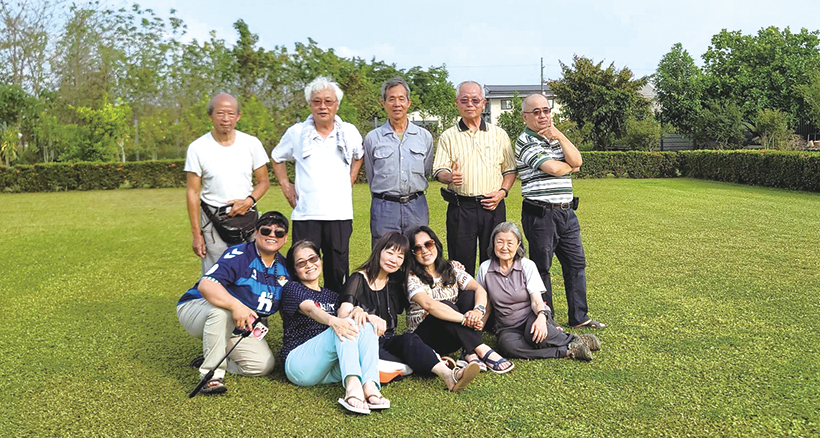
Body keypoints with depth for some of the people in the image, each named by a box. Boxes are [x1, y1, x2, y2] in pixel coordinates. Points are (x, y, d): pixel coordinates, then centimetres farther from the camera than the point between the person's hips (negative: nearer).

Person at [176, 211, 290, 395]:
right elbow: (206, 285, -35)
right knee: (222, 310, -41)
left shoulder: (283, 267, 1)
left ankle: (210, 359, 7)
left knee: (264, 365, -14)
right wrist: (235, 305, -50)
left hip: (237, 328, 6)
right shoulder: (239, 255, -21)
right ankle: (211, 374, -28)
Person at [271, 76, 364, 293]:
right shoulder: (296, 132, 4)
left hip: (340, 212, 1)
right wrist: (285, 186, 9)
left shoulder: (349, 132, 6)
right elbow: (276, 158, 19)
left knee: (338, 269, 6)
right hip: (305, 212, -1)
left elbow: (359, 156, 26)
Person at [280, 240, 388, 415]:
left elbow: (343, 313, 2)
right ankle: (353, 385, -52)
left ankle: (370, 386, -43)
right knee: (345, 329, -28)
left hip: (329, 369, 5)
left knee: (367, 327, -20)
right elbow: (310, 309, -18)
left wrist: (357, 312, -24)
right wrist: (334, 321, -41)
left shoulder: (331, 296, 24)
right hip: (298, 363, -5)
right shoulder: (292, 289, 5)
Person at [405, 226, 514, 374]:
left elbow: (480, 289, -10)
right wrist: (465, 319, -37)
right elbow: (428, 304, -29)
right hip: (424, 336, -5)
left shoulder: (451, 269, 5)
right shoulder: (411, 277, -11)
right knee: (445, 305, -31)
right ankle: (480, 349, -34)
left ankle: (470, 352, -27)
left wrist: (478, 310, -33)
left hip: (456, 334, 5)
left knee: (469, 295, -19)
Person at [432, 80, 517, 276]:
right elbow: (439, 171, 0)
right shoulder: (448, 137, 8)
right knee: (462, 264, 1)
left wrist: (502, 191, -3)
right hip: (460, 207, -1)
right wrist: (449, 176, -23)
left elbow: (510, 170, 15)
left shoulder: (499, 134, 12)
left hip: (493, 207, 1)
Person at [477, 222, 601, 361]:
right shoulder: (485, 269, 0)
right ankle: (568, 351, -29)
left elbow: (536, 300, -12)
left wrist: (541, 316, -32)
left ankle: (575, 340, -14)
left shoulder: (527, 265, -3)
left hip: (532, 317, -1)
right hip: (507, 327, 1)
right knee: (507, 345, -36)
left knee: (533, 334, -39)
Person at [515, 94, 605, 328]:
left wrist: (559, 136, -10)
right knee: (541, 268, 4)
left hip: (566, 212, 8)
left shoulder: (555, 137, 16)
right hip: (540, 214, -8)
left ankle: (579, 317, 24)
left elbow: (577, 161, 1)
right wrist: (570, 166, 4)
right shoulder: (526, 141, -8)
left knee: (576, 264, 12)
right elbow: (553, 168, -17)